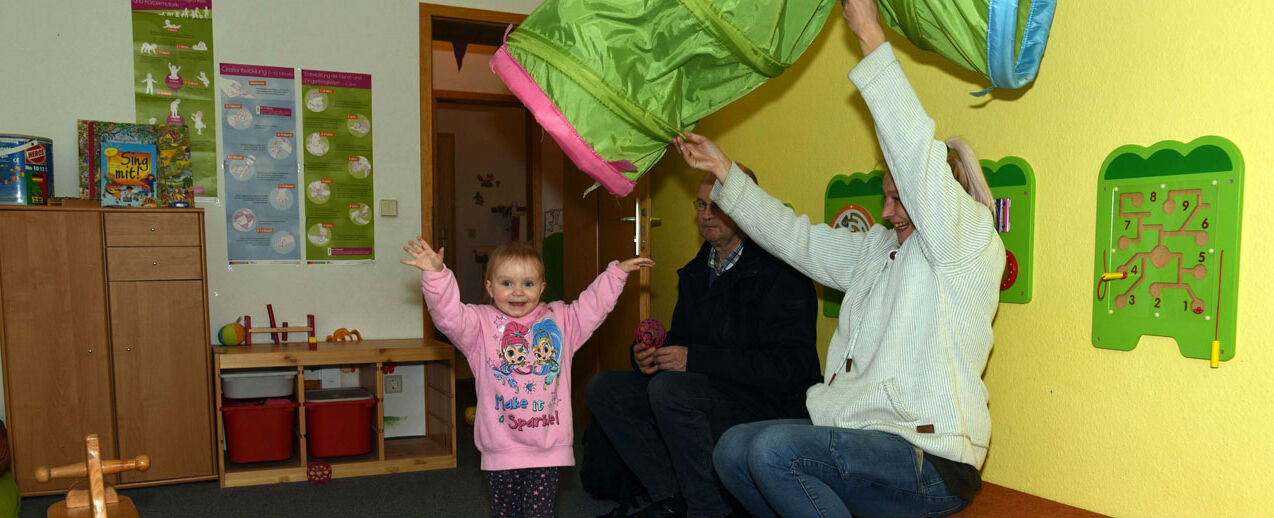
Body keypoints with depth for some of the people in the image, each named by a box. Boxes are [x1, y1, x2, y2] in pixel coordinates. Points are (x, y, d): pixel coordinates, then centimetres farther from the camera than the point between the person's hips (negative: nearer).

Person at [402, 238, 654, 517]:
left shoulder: (560, 319, 7)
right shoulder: (480, 322, -1)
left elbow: (594, 304, 14)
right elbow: (448, 316, -16)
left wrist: (617, 272, 12)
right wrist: (435, 274, -29)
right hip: (502, 449, 0)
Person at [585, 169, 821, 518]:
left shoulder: (779, 271, -13)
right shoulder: (696, 272, 14)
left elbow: (790, 365, -21)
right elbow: (680, 341, 21)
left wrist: (694, 359, -23)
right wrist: (648, 355, -5)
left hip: (767, 402, -8)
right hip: (705, 390, 9)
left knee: (670, 388, -32)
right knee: (604, 389, -1)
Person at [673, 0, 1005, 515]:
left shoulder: (968, 243, -7)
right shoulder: (878, 249, 17)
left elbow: (917, 151, -21)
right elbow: (795, 237, 18)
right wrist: (724, 171, 15)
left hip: (929, 463, -8)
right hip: (865, 439, 9)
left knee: (773, 449, -27)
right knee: (733, 448, -6)